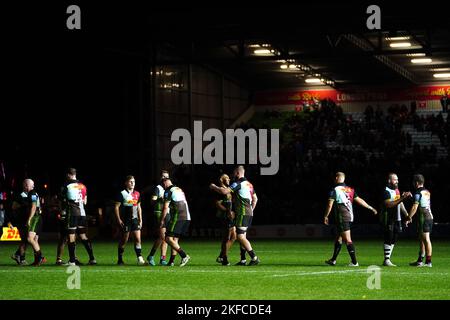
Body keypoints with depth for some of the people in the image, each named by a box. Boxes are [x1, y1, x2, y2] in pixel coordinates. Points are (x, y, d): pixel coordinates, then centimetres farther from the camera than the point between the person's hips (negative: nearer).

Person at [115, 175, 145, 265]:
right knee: (124, 240, 2)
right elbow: (116, 207, -5)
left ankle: (140, 258, -7)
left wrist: (140, 220, 15)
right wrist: (119, 219, -11)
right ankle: (120, 259, 14)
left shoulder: (137, 194, 12)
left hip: (135, 219, 4)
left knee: (138, 239, -6)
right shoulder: (122, 194, -5)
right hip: (125, 220, -4)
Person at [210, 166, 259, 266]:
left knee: (240, 237, -10)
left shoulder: (238, 184, -13)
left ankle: (254, 257, -16)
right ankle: (243, 260, 13)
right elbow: (255, 198, 24)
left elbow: (224, 191, -21)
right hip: (249, 213, 9)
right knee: (242, 236, 13)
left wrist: (214, 187, -5)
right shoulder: (249, 184, 15)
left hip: (242, 214, -9)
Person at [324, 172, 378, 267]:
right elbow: (359, 200, 13)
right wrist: (371, 208, 22)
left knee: (347, 240, -8)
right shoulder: (350, 189, 10)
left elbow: (330, 205, -10)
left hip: (342, 218, -8)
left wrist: (326, 216, 0)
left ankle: (354, 262, -12)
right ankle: (333, 260, 23)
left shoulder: (335, 190, -8)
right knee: (338, 238, 17)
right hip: (349, 217, 8)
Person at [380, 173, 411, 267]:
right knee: (388, 239, -8)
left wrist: (406, 214, 21)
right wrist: (401, 199, -29)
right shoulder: (386, 191, -12)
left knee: (393, 240, 8)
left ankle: (388, 259, 14)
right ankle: (386, 260, -5)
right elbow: (389, 204, -26)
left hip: (396, 219, 9)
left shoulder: (397, 190, 17)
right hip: (388, 219, -9)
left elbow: (400, 204, 26)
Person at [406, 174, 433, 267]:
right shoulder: (427, 192, 15)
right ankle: (420, 260, 21)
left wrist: (409, 218, -10)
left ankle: (428, 262, -8)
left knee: (426, 239, -8)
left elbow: (415, 207, -16)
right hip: (429, 217, 9)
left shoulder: (418, 193, -11)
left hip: (423, 218, -9)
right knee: (422, 239, 15)